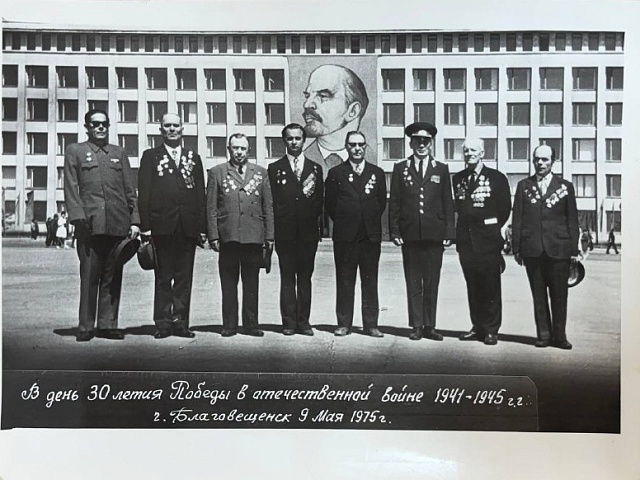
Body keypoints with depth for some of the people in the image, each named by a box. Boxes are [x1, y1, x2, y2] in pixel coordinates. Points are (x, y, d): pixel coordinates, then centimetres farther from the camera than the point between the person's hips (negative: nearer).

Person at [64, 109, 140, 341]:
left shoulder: (119, 153, 20)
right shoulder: (74, 151, 13)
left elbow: (130, 190, 15)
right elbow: (71, 189, 3)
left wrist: (134, 220, 5)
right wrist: (78, 217, -10)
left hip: (118, 224, 3)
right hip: (90, 224, -2)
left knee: (113, 277, 4)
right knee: (89, 276, -3)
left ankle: (107, 325, 9)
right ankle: (86, 327, 3)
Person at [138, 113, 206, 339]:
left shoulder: (194, 158, 16)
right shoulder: (150, 156, 8)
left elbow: (201, 194, 12)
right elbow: (143, 193, 2)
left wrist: (202, 226, 4)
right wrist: (145, 225, -8)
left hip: (188, 225, 2)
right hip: (162, 225, -2)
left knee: (184, 277, 5)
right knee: (163, 277, 2)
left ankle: (180, 322, 11)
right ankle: (163, 323, 7)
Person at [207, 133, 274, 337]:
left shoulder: (260, 173, 13)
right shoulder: (217, 173, 8)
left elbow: (268, 207, 10)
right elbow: (211, 208, 4)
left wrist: (269, 235, 4)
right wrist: (213, 236, -4)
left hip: (254, 237, 1)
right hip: (228, 237, -1)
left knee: (251, 285, 6)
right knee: (228, 284, 4)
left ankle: (251, 324, 13)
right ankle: (229, 325, 12)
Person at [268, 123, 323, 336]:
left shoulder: (315, 169, 12)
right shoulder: (275, 168, 7)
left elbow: (319, 201, 9)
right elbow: (272, 202, 2)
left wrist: (312, 221, -4)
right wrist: (277, 228, -5)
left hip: (308, 232, 1)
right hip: (285, 233, -1)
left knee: (305, 279, 5)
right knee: (287, 279, 1)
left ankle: (304, 322, 10)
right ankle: (289, 322, 6)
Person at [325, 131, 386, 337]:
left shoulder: (377, 173, 10)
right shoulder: (335, 173, 5)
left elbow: (382, 202, 12)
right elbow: (329, 204, 5)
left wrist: (371, 222, 7)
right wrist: (343, 221, 3)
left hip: (371, 235, 1)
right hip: (344, 236, -1)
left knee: (370, 281, 4)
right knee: (344, 282, 3)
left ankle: (371, 324, 10)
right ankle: (344, 324, 10)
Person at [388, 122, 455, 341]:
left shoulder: (441, 169, 10)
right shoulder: (400, 168, 9)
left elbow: (448, 204, 8)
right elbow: (394, 203, 6)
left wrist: (448, 232, 1)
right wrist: (395, 231, -2)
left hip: (434, 234, 0)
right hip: (410, 234, 0)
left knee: (432, 283, 4)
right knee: (413, 282, 3)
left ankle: (429, 326, 12)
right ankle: (416, 326, 10)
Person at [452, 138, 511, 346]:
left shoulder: (497, 178, 1)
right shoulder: (457, 179, 13)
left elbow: (505, 208, 3)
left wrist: (492, 229, 5)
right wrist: (461, 232, 12)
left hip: (488, 240, -4)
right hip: (465, 240, 4)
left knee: (490, 287, -2)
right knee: (472, 287, 8)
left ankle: (491, 330, 4)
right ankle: (478, 327, 17)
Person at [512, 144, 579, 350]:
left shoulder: (565, 187, 8)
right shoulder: (523, 186, 10)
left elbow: (572, 221, 6)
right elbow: (517, 218, 7)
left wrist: (574, 250, 1)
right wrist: (516, 248, 1)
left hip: (558, 248, -1)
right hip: (532, 249, 1)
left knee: (559, 295, 1)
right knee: (538, 295, 5)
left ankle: (559, 335, 10)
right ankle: (543, 334, 13)